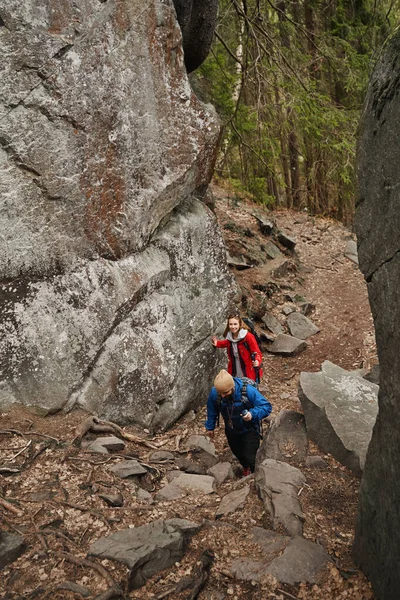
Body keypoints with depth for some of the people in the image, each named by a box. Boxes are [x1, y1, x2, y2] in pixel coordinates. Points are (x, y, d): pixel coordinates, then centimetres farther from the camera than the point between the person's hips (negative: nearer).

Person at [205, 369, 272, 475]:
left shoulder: (248, 391, -35)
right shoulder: (214, 393, -25)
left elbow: (266, 406, -29)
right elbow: (211, 410, -3)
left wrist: (253, 414, -46)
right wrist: (210, 427, 9)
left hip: (249, 430, -4)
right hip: (231, 431, 4)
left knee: (249, 457, -5)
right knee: (238, 453, 25)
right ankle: (246, 468, 59)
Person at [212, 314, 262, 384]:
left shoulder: (248, 337, -20)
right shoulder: (229, 337, -3)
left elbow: (257, 353, -19)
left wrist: (257, 361, -40)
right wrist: (217, 343, 2)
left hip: (249, 374, -5)